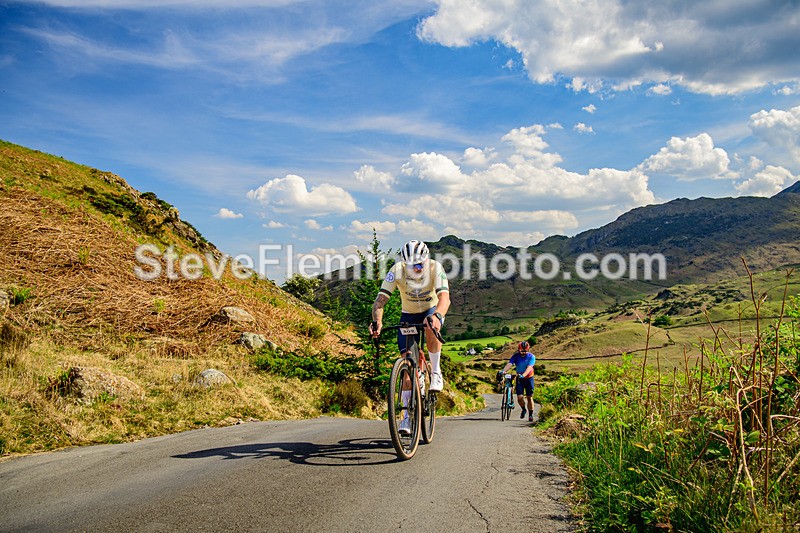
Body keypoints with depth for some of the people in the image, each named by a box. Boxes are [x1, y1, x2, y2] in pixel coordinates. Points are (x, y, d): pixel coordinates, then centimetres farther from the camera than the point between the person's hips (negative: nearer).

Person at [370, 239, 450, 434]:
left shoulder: (435, 268, -27)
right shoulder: (397, 270, -25)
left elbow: (444, 297, -40)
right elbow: (381, 298, -32)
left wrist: (437, 316, -60)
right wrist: (376, 321, -51)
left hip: (431, 311, -1)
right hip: (408, 315, 1)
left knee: (431, 330, -38)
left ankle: (436, 372, -14)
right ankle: (408, 414, 3)